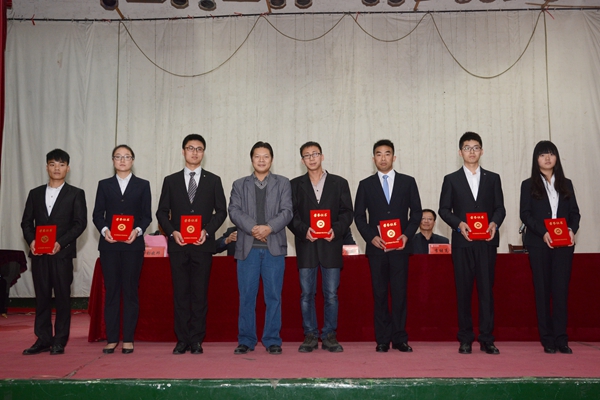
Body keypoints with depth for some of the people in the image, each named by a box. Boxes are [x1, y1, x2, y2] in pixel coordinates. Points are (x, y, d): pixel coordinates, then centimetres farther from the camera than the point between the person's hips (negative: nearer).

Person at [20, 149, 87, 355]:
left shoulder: (76, 194, 5)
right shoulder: (35, 193, 15)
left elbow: (80, 223, -3)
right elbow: (26, 222, 12)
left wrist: (61, 242, -15)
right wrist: (31, 240, -7)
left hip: (62, 253, -3)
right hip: (38, 253, 3)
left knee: (62, 297, 0)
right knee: (42, 297, 6)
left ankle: (60, 341, 6)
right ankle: (43, 340, 13)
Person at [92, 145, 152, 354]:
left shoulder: (143, 185, 9)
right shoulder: (104, 185, 12)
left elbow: (147, 215, 4)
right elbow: (97, 214, 6)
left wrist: (138, 230, -14)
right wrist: (104, 230, -13)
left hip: (133, 244, -1)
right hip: (109, 244, 1)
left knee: (130, 290, 1)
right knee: (111, 290, 2)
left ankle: (128, 339, 7)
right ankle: (111, 339, 9)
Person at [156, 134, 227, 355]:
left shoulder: (213, 181, 9)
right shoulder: (171, 181, 11)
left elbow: (221, 211, 6)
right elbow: (162, 212, 9)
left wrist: (207, 231, -9)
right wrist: (172, 232, -7)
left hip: (203, 245, -1)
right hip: (178, 245, 1)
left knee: (200, 294, 1)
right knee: (180, 294, 3)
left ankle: (197, 340, 8)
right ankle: (182, 339, 10)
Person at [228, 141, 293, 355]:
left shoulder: (283, 183, 11)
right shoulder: (239, 184, 13)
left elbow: (286, 212, 0)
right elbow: (234, 211, 0)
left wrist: (269, 227, -16)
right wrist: (252, 228, -15)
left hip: (274, 246, 0)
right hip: (247, 247, 1)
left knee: (273, 296, 3)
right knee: (246, 296, 4)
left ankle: (272, 340, 12)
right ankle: (246, 340, 13)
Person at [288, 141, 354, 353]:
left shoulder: (339, 183, 9)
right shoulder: (295, 185, 10)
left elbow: (347, 212, 5)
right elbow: (290, 215, 4)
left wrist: (336, 230, -12)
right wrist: (304, 230, -14)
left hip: (331, 245, 0)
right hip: (306, 245, 1)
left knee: (331, 294, 2)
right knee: (306, 293, 3)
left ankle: (330, 336, 12)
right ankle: (310, 336, 13)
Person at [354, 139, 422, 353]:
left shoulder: (408, 182, 9)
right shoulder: (365, 184, 9)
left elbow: (416, 212, 7)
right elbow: (359, 216, 7)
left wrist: (407, 235, -7)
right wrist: (371, 237, -7)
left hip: (400, 246, 0)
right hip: (376, 247, 0)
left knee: (399, 292, -1)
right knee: (380, 294, 3)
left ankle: (399, 338, 8)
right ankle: (382, 339, 9)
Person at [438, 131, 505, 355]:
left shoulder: (493, 178, 13)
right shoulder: (451, 180, 9)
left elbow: (500, 207, 8)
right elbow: (444, 209, 4)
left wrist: (495, 223, -12)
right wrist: (459, 224, -13)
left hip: (486, 242, 1)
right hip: (462, 242, 0)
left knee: (486, 289, -1)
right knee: (463, 290, 2)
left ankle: (487, 339, 5)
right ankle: (465, 339, 9)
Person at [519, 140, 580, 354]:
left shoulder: (566, 184, 14)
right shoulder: (528, 185, 6)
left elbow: (575, 212, 10)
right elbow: (525, 214, -2)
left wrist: (572, 229, -9)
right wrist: (543, 232, -16)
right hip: (538, 244, -2)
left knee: (561, 290, -2)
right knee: (543, 290, 1)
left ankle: (561, 339, 2)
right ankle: (547, 340, 6)